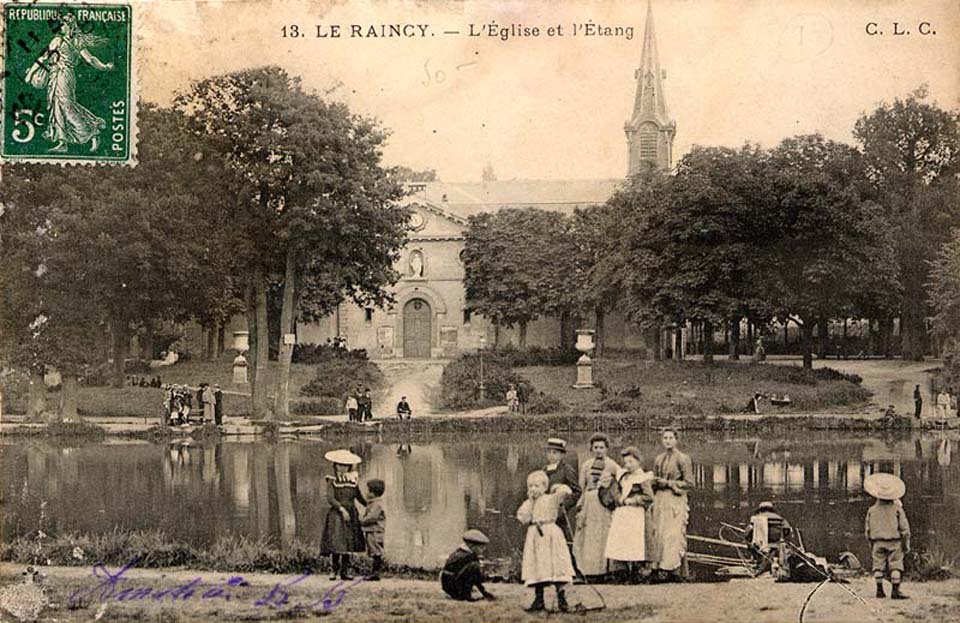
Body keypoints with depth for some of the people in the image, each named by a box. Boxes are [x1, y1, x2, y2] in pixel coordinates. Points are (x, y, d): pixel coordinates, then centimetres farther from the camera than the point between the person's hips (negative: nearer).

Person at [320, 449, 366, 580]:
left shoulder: (353, 481, 10)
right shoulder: (332, 481, -1)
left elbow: (360, 497, 19)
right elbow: (330, 499, -12)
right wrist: (342, 509, -22)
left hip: (351, 515, 4)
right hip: (336, 515, -4)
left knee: (348, 545, 3)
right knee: (336, 545, -9)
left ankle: (345, 571, 9)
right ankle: (334, 570, 0)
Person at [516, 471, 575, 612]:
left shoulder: (551, 499, -1)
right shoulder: (529, 503, 12)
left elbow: (565, 491, -17)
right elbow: (523, 518, -2)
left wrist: (556, 488, -2)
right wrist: (530, 501, -2)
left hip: (550, 534, -4)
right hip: (534, 536, 4)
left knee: (555, 567, -7)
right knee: (537, 570, 5)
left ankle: (561, 600, -3)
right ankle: (539, 601, 11)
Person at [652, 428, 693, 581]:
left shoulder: (682, 459, -3)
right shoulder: (658, 459, 15)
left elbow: (689, 482, -6)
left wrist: (668, 483, -11)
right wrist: (656, 482, 1)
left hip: (675, 499, -6)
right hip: (660, 500, 6)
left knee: (673, 533, -9)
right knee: (659, 532, 1)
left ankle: (673, 568, -8)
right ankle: (662, 565, 3)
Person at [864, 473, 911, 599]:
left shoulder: (872, 510, 2)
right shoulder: (897, 509, -5)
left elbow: (867, 529, 9)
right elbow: (904, 528, -3)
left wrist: (871, 544, 20)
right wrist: (906, 543, 5)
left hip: (877, 542, 2)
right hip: (894, 542, -2)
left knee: (878, 566, 9)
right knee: (895, 566, -1)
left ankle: (880, 589, 10)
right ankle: (895, 590, -8)